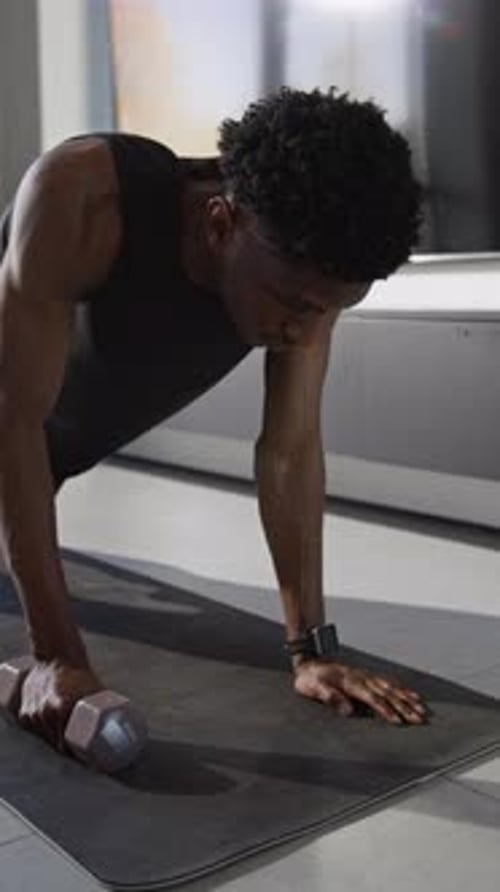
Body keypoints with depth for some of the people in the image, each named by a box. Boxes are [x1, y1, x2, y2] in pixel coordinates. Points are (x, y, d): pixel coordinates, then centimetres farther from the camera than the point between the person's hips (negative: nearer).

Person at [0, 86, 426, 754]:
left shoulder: (309, 267, -26)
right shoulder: (81, 195, -39)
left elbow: (292, 449, -20)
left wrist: (311, 648, -21)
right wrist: (58, 655, -40)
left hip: (64, 444, 4)